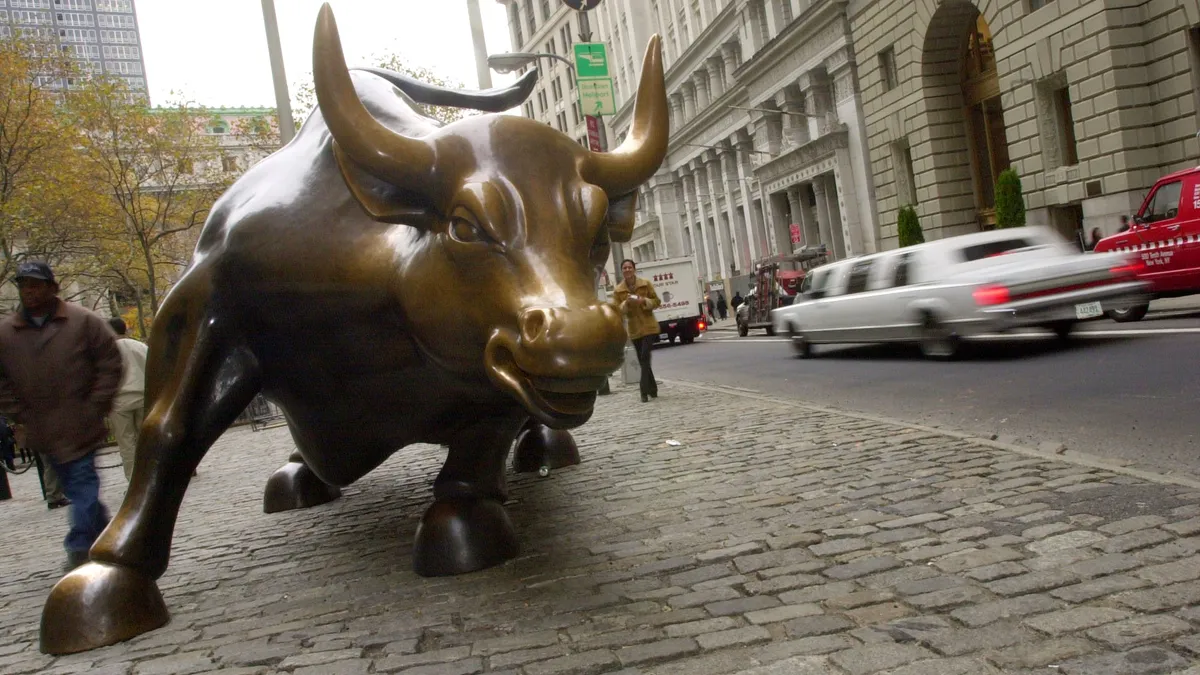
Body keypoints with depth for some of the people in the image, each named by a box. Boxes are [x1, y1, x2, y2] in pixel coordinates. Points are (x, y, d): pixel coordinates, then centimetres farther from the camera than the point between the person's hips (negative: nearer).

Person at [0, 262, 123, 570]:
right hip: (44, 433, 4)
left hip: (81, 427, -4)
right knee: (79, 487, 12)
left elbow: (110, 363, -2)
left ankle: (80, 548, -1)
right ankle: (103, 530, 28)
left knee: (83, 486, -5)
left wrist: (95, 407, -7)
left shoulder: (83, 322, -4)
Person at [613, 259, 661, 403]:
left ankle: (644, 390, -14)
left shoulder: (645, 284, -1)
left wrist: (644, 301, -17)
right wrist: (626, 303, -19)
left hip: (649, 327, -3)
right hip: (634, 329, 3)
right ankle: (652, 389, 20)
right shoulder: (618, 290, 2)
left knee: (644, 357, -15)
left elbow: (656, 301, 2)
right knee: (642, 360, 8)